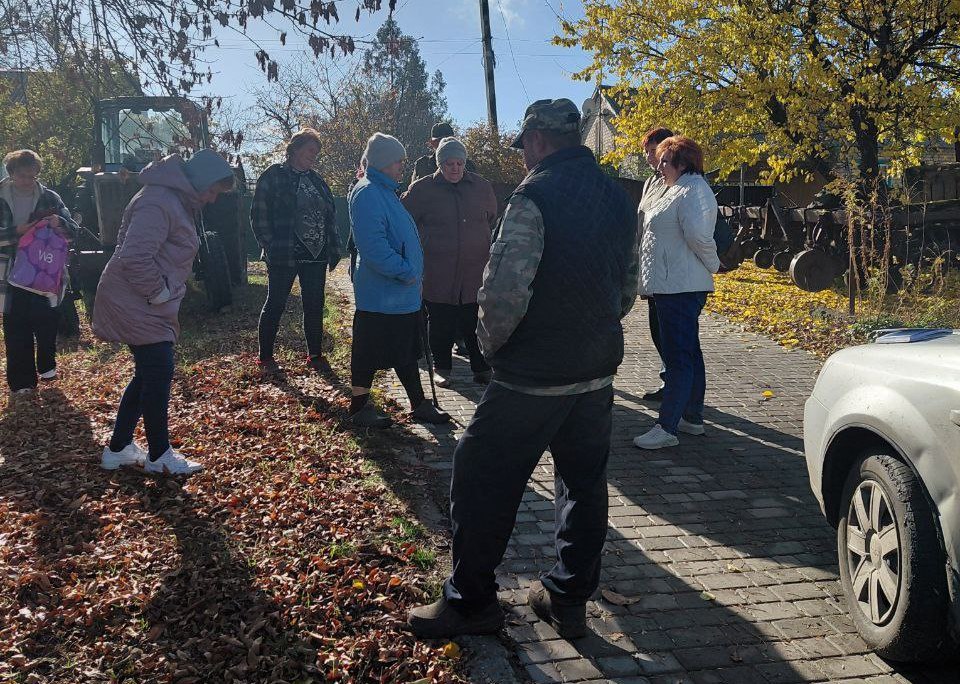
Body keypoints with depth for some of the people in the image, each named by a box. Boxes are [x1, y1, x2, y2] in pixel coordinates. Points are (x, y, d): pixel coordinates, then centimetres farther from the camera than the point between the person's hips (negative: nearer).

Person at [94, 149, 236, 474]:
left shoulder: (177, 199, 14)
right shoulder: (158, 202, -21)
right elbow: (135, 257, -29)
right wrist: (160, 293, -18)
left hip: (149, 304, 11)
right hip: (137, 305, -11)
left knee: (148, 373, 15)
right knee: (159, 373, -5)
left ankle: (118, 448, 25)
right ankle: (158, 455, 8)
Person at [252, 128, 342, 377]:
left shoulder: (316, 180, 14)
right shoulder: (273, 176, -4)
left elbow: (331, 215, 16)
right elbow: (259, 215, -7)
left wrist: (333, 249, 7)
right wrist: (271, 246, -13)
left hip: (316, 255, 6)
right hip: (284, 255, -6)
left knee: (315, 306, 9)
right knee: (275, 305, 3)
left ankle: (315, 355, 21)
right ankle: (265, 357, 14)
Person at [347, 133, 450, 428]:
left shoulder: (386, 191, 15)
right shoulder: (367, 194, -17)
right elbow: (373, 245, -26)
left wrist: (412, 272, 16)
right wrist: (405, 271, -21)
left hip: (402, 293, 10)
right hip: (380, 293, -10)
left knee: (406, 351, 15)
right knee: (370, 351, 3)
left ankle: (420, 405, 24)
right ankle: (360, 408, 16)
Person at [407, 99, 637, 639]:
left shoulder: (535, 196, -17)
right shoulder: (618, 199, 8)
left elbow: (505, 291, -23)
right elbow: (628, 290, 14)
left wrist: (491, 342, -5)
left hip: (532, 377, -7)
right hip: (599, 372, 8)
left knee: (483, 483, 6)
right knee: (584, 485, 16)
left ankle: (470, 602, 18)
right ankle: (570, 599, 28)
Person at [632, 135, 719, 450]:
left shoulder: (693, 191, -15)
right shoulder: (679, 189, 18)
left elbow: (699, 235, -24)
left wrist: (712, 265, -10)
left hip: (680, 288, -11)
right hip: (672, 285, 11)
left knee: (678, 358, -8)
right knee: (689, 353, 17)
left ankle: (666, 428, -5)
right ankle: (693, 418, 28)